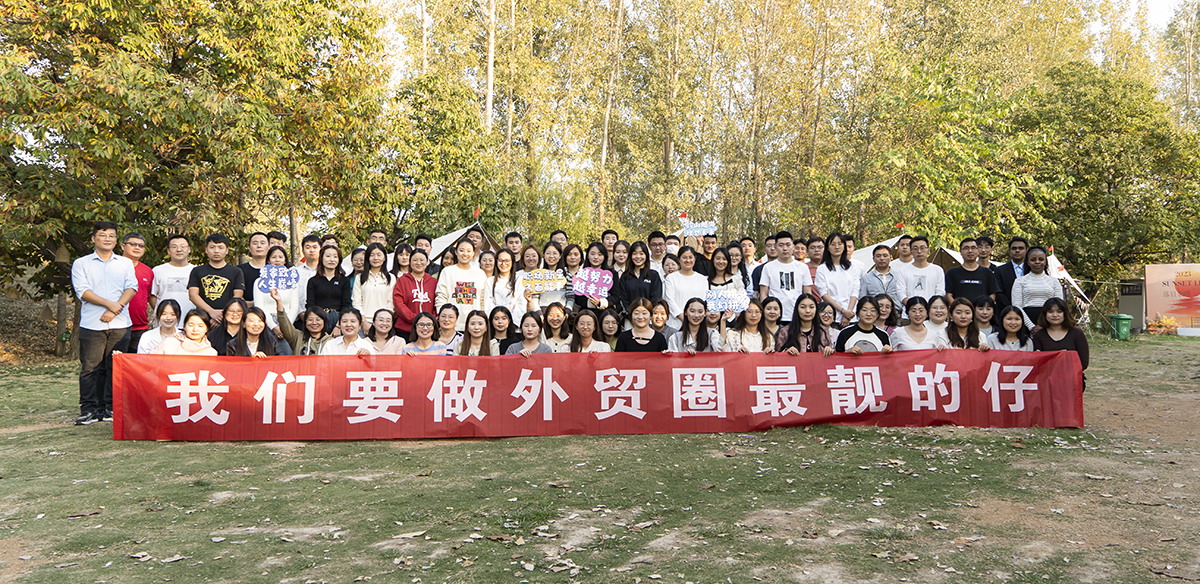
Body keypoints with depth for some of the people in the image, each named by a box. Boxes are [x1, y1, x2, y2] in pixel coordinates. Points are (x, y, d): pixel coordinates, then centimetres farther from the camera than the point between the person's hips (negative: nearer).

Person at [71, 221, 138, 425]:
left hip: (120, 324, 2)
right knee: (91, 367, -3)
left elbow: (131, 288, 3)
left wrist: (116, 309, -11)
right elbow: (82, 291, -4)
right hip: (92, 324, -2)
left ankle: (111, 408, 10)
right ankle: (89, 409, 2)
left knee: (115, 368, 3)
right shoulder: (81, 264, 8)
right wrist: (110, 304, -14)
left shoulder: (125, 263, 15)